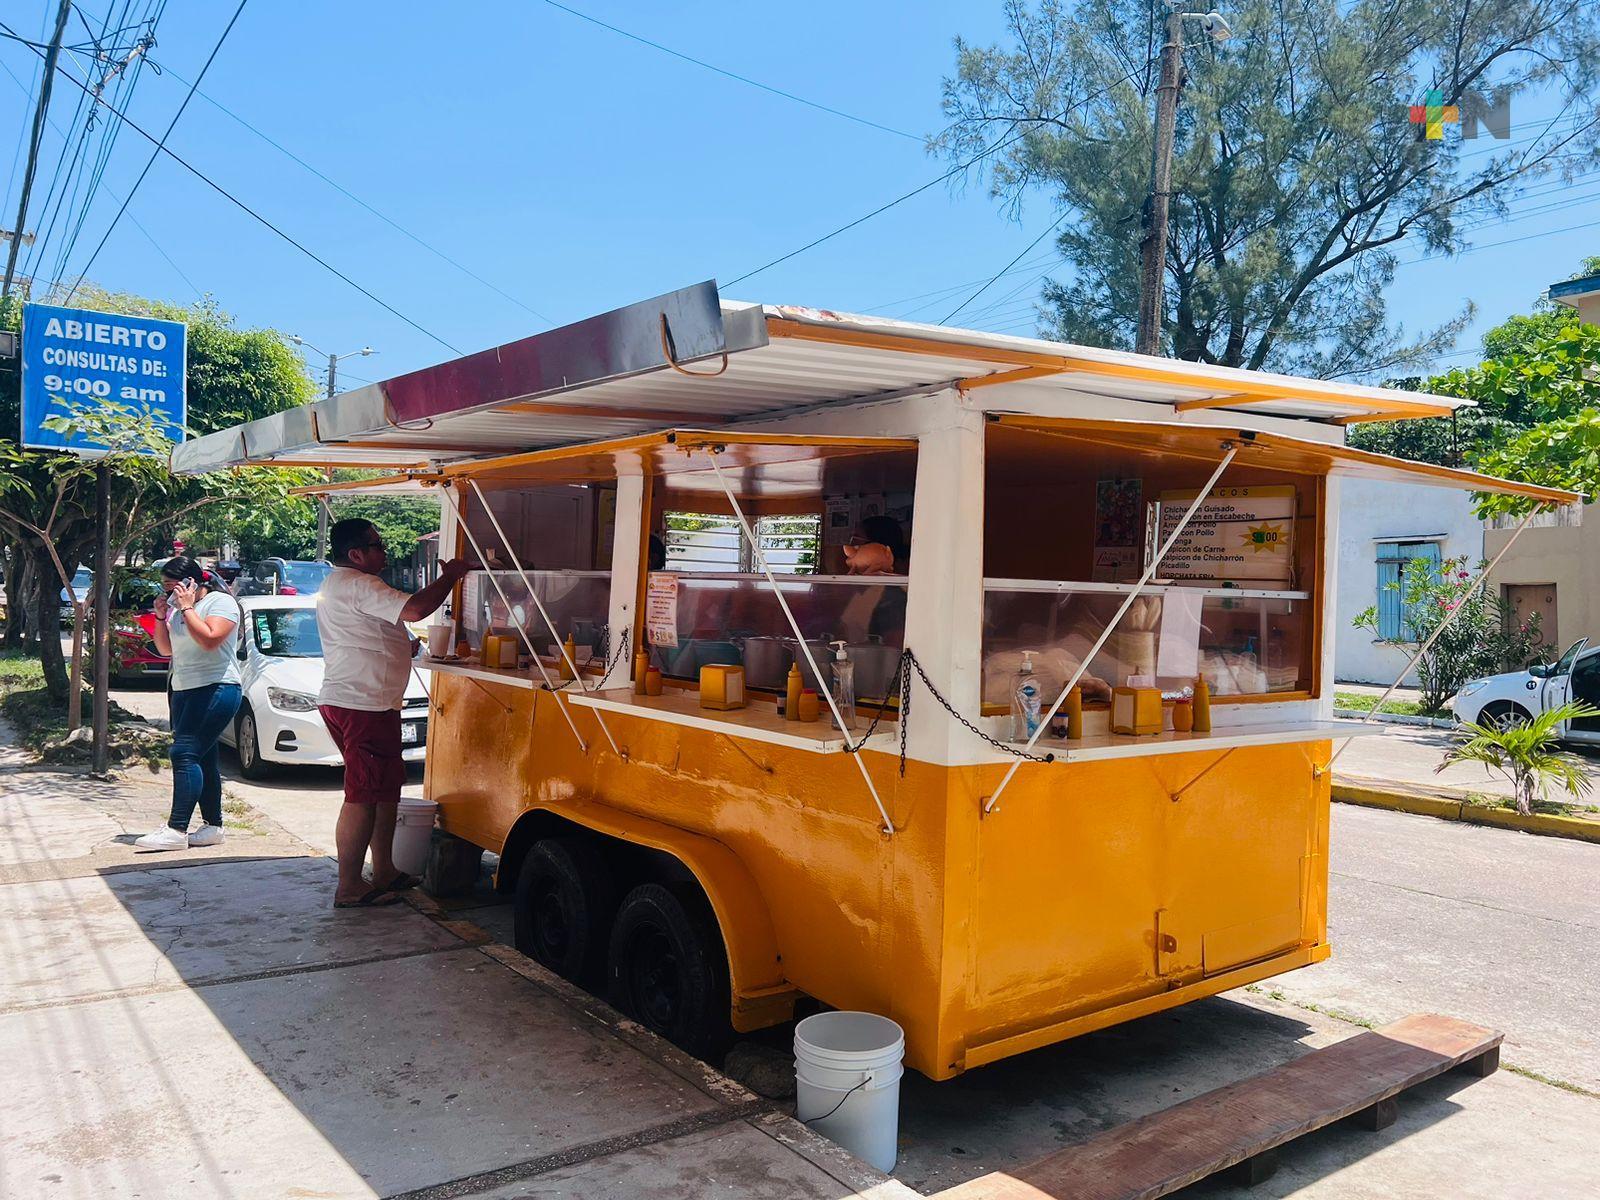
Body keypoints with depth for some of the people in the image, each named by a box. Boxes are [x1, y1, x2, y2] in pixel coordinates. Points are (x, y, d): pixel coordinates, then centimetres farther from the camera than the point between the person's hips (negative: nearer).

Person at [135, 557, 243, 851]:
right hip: (183, 690, 9)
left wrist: (187, 608, -15)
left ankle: (177, 830, -16)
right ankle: (213, 825, 13)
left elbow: (209, 639, -23)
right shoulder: (178, 607, 18)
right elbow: (165, 649, 20)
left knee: (185, 754, -15)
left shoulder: (221, 602, -8)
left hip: (215, 689, -9)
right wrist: (161, 617, 7)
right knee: (202, 759, 8)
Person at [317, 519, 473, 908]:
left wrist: (402, 648, 22)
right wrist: (449, 576, -13)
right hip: (364, 705, -11)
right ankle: (349, 888, -1)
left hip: (342, 701, 11)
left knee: (385, 789, 16)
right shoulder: (358, 585, -14)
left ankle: (384, 873, 23)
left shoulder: (335, 584, 21)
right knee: (363, 796, -6)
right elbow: (414, 609, -26)